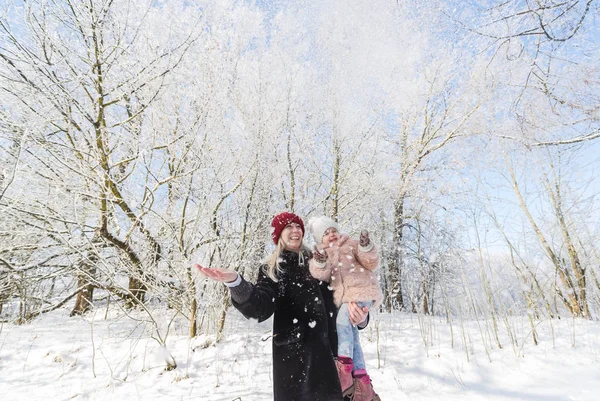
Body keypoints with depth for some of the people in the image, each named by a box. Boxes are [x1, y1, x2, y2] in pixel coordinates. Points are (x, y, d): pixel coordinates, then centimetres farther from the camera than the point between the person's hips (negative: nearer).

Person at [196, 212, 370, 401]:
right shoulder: (271, 270, 5)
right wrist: (235, 282, -31)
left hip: (329, 348, 2)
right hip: (293, 352, -2)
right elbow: (261, 307, -12)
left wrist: (360, 316, -3)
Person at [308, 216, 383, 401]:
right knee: (350, 334, -4)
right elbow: (321, 275, -2)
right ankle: (362, 383, 2)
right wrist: (319, 263, -23)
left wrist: (366, 247, -17)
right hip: (343, 297, 4)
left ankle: (344, 368, -20)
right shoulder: (322, 253, 18)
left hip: (361, 291, -4)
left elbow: (372, 263, 1)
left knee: (343, 320, -24)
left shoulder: (351, 244, 12)